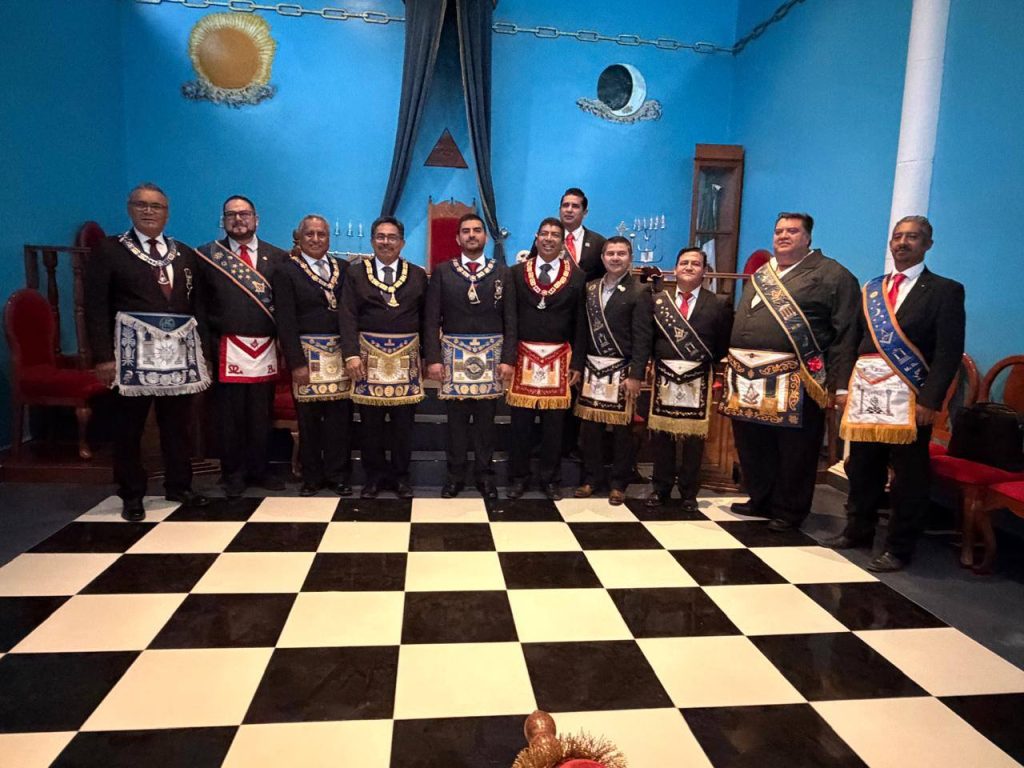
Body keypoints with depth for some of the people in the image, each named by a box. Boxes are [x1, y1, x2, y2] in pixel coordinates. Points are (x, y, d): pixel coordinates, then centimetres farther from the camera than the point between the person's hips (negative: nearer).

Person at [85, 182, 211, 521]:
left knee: (178, 424, 8)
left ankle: (178, 485, 22)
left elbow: (198, 304, 13)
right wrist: (103, 355, -11)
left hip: (180, 351, 3)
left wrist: (203, 349, 6)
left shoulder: (185, 254, 15)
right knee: (130, 426, 5)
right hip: (134, 350, -3)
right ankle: (132, 494, 17)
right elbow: (96, 307, -2)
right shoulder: (108, 250, 4)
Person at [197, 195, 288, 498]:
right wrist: (206, 344, -3)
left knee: (261, 415, 7)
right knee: (230, 416, 4)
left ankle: (258, 471, 20)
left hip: (265, 350, 1)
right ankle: (233, 475, 16)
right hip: (227, 350, -1)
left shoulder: (278, 257, 8)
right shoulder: (206, 256, 5)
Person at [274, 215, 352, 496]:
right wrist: (297, 362, -10)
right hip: (308, 354, -2)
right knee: (308, 417, 4)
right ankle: (311, 477, 18)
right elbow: (286, 322, -4)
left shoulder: (343, 268, 12)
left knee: (340, 415, 2)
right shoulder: (286, 271, 2)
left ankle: (338, 475, 15)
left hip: (340, 354, 2)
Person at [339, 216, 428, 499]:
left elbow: (426, 319, 8)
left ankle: (400, 475, 18)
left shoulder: (418, 275, 9)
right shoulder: (357, 274, 6)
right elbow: (347, 317, -2)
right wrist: (351, 354, -13)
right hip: (369, 354, 0)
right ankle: (374, 475, 19)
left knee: (404, 419, 4)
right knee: (370, 420, 5)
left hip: (406, 356, 1)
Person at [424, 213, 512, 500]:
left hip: (491, 354, 1)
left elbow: (510, 319, 3)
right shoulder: (442, 272, 4)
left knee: (486, 418, 7)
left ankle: (484, 475, 19)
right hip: (454, 353, 0)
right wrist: (433, 358, -7)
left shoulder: (502, 272, 6)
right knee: (456, 418, 6)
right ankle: (455, 475, 18)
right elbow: (431, 319, 1)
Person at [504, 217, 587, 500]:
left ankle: (550, 479, 21)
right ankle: (518, 477, 19)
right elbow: (510, 319, -1)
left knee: (554, 423, 7)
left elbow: (579, 324, 4)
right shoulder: (517, 273, 5)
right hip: (524, 356, 0)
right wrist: (508, 357, -9)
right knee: (521, 422, 5)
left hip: (559, 359, 0)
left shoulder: (576, 277, 5)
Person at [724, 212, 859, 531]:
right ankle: (760, 500, 31)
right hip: (748, 380, 6)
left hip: (796, 383, -6)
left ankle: (789, 511, 20)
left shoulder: (832, 275, 0)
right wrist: (730, 369, 16)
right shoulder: (758, 276, 20)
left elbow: (845, 334, -6)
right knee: (752, 447, 13)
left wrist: (839, 384, -14)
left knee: (794, 451, 4)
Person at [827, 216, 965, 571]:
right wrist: (845, 387, 7)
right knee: (862, 470, 13)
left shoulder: (945, 290, 0)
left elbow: (949, 352, -7)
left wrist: (930, 401, -16)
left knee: (907, 477, 4)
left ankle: (898, 548, 16)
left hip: (908, 397, -4)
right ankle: (857, 531, 29)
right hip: (865, 394, 5)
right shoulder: (871, 289, 15)